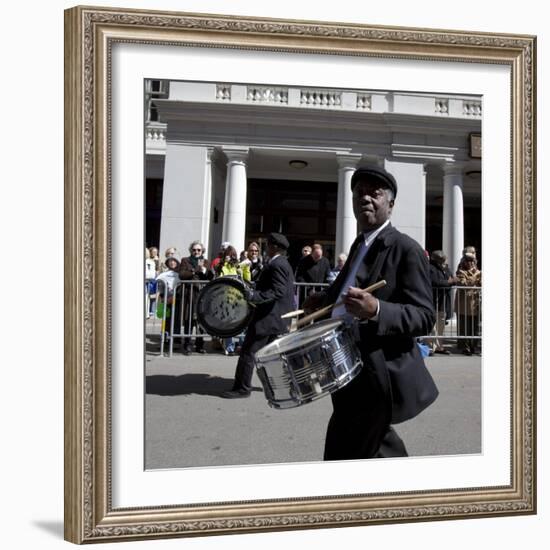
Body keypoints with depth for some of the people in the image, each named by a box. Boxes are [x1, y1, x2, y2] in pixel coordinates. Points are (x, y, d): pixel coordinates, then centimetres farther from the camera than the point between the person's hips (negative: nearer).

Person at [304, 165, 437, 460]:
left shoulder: (406, 249, -15)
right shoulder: (359, 244, 11)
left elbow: (424, 316, -21)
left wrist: (376, 310, -37)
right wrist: (328, 298, 13)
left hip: (379, 376, -9)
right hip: (350, 367, 9)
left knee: (342, 454, -5)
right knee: (380, 445, 27)